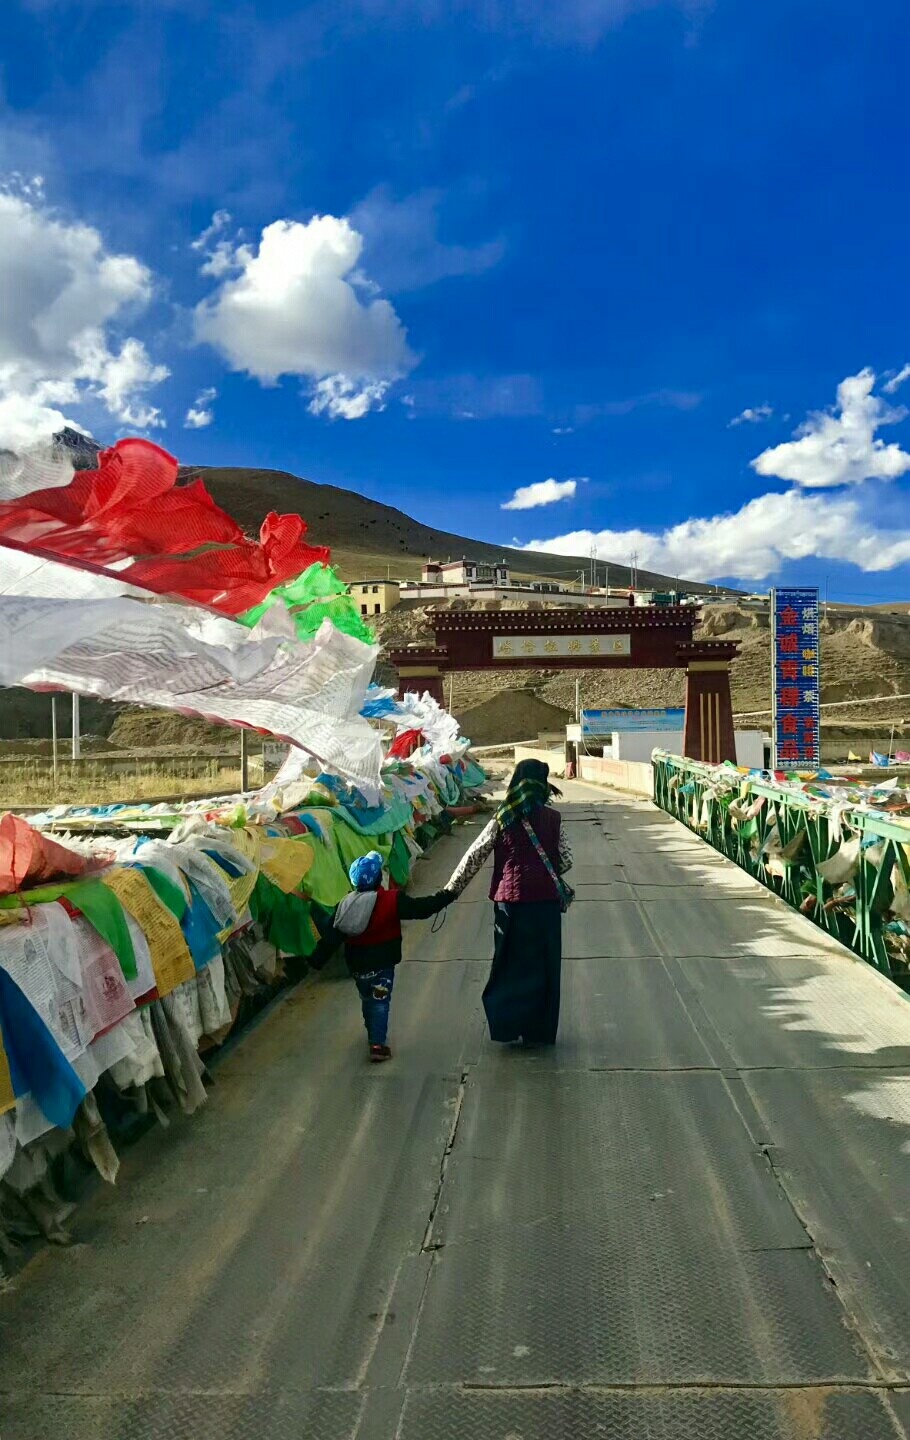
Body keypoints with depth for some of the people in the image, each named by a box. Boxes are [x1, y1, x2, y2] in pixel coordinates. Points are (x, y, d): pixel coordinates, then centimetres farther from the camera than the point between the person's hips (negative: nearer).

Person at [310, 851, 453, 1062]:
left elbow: (331, 937, -3)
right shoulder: (392, 900, -18)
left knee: (367, 999, 23)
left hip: (357, 965, 5)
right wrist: (447, 896, -9)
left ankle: (373, 1034, 39)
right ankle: (378, 1044, -2)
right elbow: (420, 908, -17)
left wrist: (317, 960, 6)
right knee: (380, 1002, 3)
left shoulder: (345, 905, -5)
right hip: (382, 963, -4)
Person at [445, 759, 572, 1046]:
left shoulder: (502, 820, -3)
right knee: (544, 965, 12)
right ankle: (540, 1031, 19)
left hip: (510, 900, 0)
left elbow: (473, 858, -2)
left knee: (511, 961, 13)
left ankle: (508, 1027, 14)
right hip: (546, 901, 0)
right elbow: (565, 861, 0)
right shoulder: (552, 819, -2)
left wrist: (451, 891, 4)